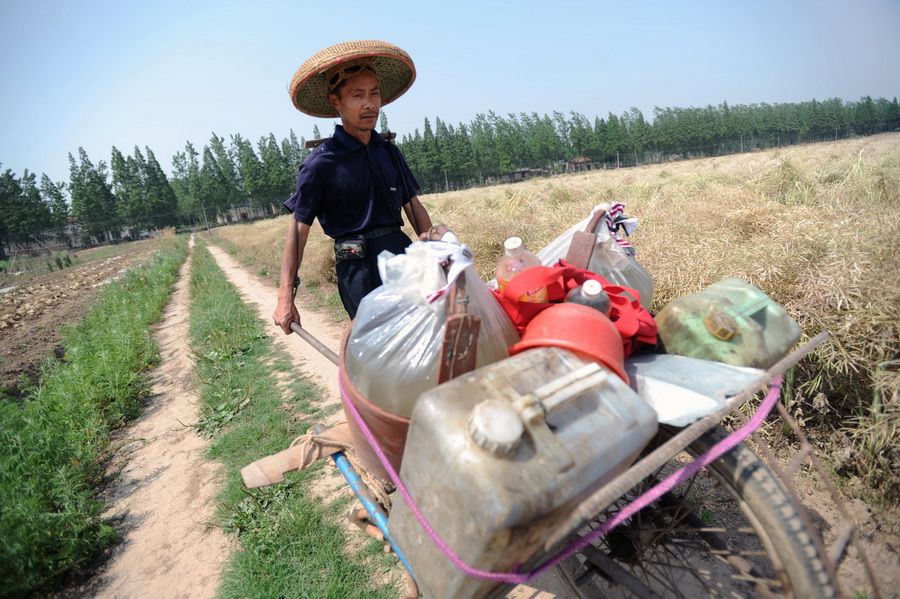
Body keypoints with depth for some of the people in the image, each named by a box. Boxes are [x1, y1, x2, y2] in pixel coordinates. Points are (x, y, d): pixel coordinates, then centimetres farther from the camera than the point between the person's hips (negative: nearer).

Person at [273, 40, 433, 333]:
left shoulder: (389, 151, 10)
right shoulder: (321, 161, -6)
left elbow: (413, 204, 15)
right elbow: (298, 229, -5)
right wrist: (285, 297, -9)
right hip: (358, 267, -5)